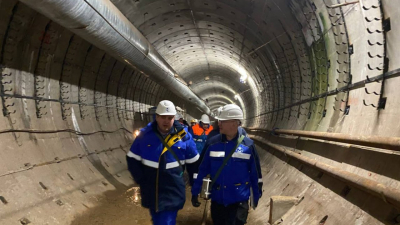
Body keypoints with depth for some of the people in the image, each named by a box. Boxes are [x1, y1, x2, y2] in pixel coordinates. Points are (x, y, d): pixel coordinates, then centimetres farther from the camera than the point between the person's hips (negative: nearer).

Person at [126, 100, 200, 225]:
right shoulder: (145, 135, -5)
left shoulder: (184, 136, -7)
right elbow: (132, 159, 3)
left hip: (173, 193, -2)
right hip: (150, 192, 3)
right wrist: (141, 180, -5)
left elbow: (193, 162, 4)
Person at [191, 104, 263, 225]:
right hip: (217, 199, 2)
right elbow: (202, 169, 0)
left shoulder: (248, 145, -8)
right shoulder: (213, 143, -5)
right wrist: (195, 192, 1)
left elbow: (255, 174, 0)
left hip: (239, 200, -2)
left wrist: (256, 196, 6)